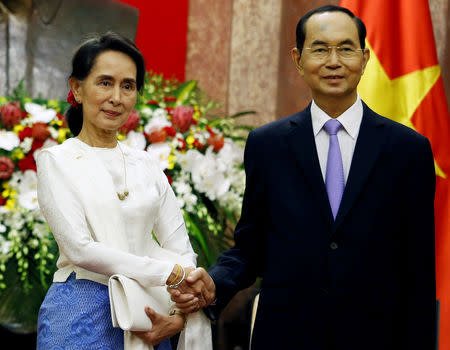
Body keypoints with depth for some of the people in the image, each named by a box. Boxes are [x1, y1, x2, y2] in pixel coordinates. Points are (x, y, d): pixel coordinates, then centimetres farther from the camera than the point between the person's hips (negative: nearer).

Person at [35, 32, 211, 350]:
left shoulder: (145, 164, 11)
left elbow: (181, 248, 7)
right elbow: (79, 248, -13)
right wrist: (172, 274, -15)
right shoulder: (56, 161, -2)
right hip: (82, 321, -4)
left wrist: (179, 314, -11)